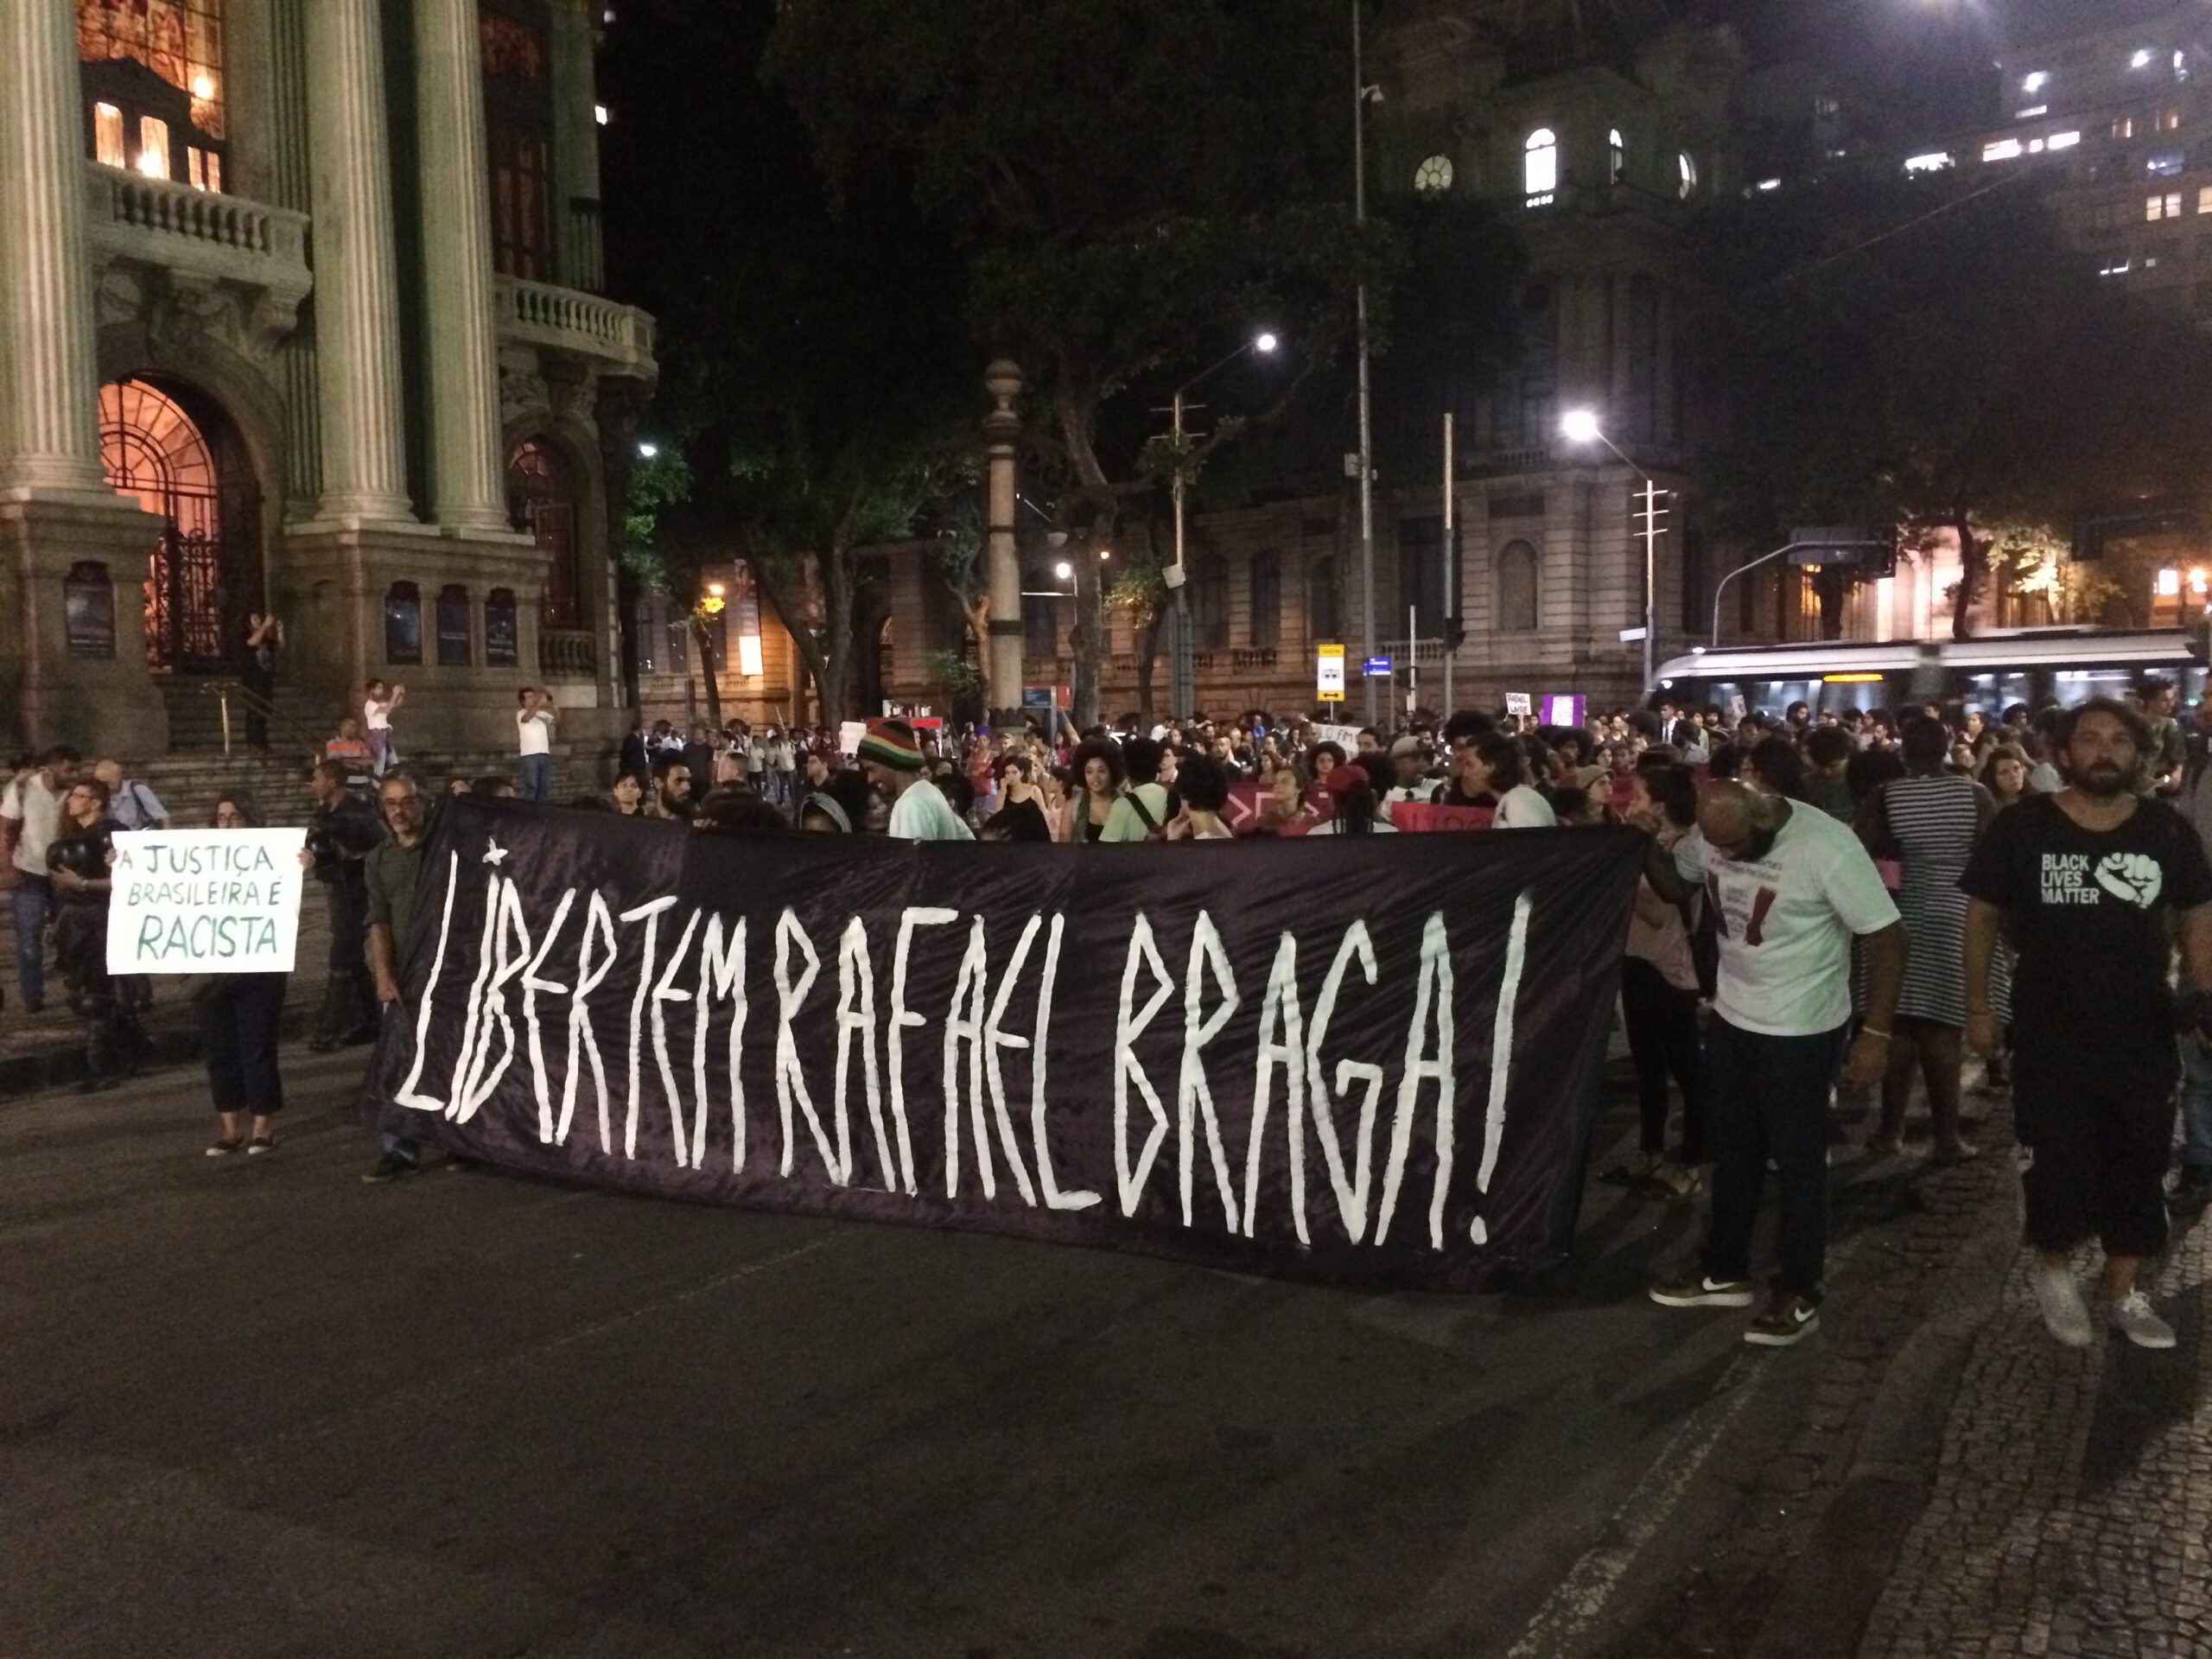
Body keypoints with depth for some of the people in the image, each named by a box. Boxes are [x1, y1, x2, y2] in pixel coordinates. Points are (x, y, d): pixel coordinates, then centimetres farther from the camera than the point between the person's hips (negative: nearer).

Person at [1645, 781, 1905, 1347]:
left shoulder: (1827, 847, -25)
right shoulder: (1714, 834, -8)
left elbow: (1888, 938, -20)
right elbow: (1675, 886, 10)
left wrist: (1876, 1034, -20)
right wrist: (1646, 845, -12)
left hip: (1801, 1032, -6)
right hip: (1730, 1019, 6)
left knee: (1797, 1160, 6)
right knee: (1732, 1150, 17)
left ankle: (1798, 1294, 20)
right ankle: (1725, 1272, 33)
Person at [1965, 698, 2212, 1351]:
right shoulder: (2022, 827, -9)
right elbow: (1982, 917, -2)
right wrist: (1978, 1008, -2)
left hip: (2142, 1035, 2)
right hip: (2050, 1035, -2)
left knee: (2138, 1167, 13)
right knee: (2057, 1163, 8)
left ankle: (2123, 1292, 31)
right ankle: (2053, 1271, 33)